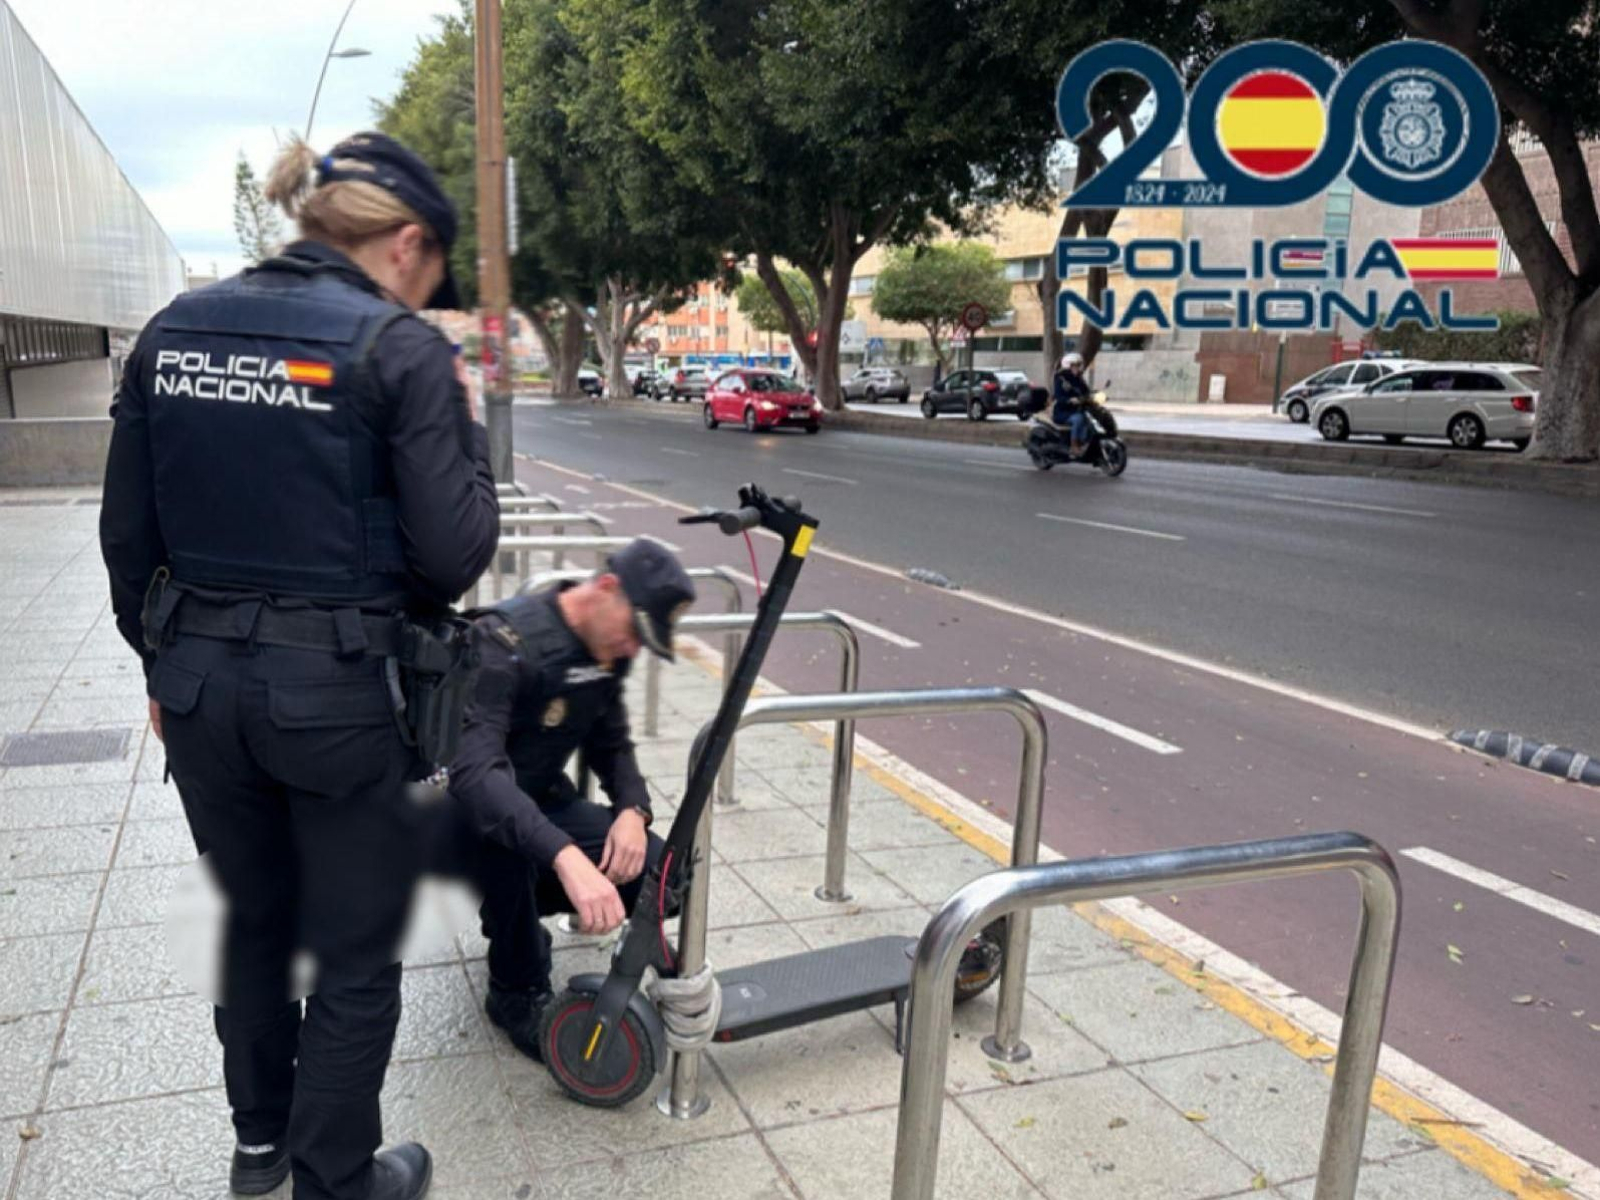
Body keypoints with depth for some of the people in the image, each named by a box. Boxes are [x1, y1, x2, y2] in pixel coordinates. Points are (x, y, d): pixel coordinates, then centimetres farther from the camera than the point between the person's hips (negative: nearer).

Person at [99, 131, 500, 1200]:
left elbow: (128, 534, 7)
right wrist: (466, 431, 0)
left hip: (203, 685, 6)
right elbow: (454, 553, -15)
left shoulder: (174, 330, 4)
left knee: (254, 923, 26)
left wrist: (170, 663, 19)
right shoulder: (400, 348, -13)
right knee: (355, 959, 14)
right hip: (345, 697, -6)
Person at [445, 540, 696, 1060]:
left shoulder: (607, 649, -5)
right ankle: (518, 992, -13)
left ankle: (514, 905, 12)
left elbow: (612, 744, 7)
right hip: (467, 810, -6)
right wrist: (565, 857, -56)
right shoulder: (505, 642, -29)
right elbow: (474, 773, -42)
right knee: (503, 830, -40)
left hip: (543, 798, 6)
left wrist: (632, 809, -16)